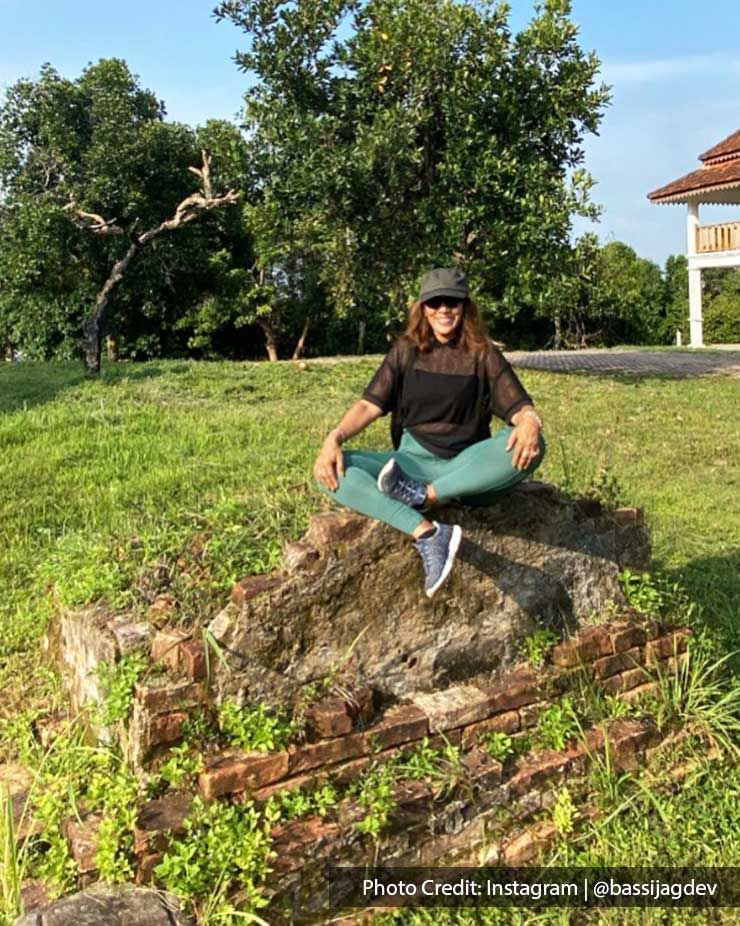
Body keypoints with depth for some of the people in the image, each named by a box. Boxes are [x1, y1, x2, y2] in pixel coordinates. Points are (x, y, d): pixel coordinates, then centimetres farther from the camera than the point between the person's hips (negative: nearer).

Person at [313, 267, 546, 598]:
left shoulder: (483, 354, 3)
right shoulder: (406, 350, 6)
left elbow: (520, 407, -4)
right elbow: (370, 404, 0)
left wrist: (530, 423, -29)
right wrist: (334, 438, -20)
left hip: (468, 470, -1)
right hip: (413, 463, 2)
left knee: (531, 446, -31)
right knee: (331, 470, -24)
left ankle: (425, 496, -31)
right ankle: (427, 533, -39)